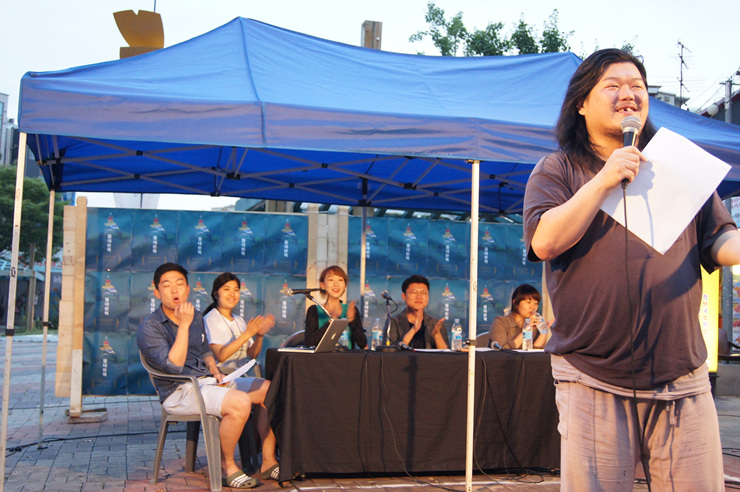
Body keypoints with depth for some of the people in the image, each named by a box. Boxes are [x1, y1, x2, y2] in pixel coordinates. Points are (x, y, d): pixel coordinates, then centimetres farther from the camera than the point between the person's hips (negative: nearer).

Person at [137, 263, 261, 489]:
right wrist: (184, 325, -25)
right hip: (179, 392, -8)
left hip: (207, 381, 8)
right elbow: (173, 365, -22)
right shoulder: (149, 327, -9)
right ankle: (227, 466, -10)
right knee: (240, 402, -30)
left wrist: (215, 371, 8)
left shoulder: (196, 317, 14)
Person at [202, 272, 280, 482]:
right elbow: (221, 355, -16)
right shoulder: (211, 319, -3)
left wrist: (259, 336, -4)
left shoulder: (239, 321, 21)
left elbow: (252, 355, 15)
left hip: (240, 378, 7)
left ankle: (268, 460, -26)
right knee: (271, 390, -25)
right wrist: (247, 334, -21)